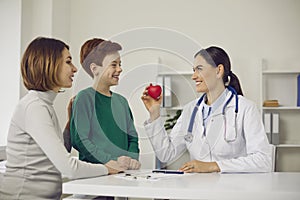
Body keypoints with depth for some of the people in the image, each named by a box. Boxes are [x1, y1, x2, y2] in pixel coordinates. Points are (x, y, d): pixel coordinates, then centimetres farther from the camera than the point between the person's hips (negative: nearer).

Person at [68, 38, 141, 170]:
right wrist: (111, 160, -17)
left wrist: (132, 159, -1)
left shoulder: (121, 101, 17)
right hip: (94, 171, -4)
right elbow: (79, 140, -11)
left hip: (124, 171, 4)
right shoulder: (84, 98, -3)